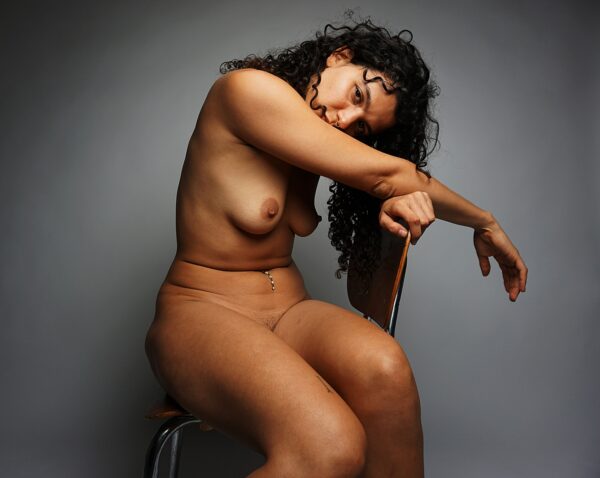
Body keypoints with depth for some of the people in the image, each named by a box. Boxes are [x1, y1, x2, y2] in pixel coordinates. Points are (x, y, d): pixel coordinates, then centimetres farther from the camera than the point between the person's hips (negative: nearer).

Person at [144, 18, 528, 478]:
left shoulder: (311, 142, 7)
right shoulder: (249, 88, -14)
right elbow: (382, 173, -14)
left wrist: (405, 196, -14)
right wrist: (487, 224, 0)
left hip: (290, 310, 6)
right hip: (202, 309, -6)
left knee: (383, 364, -29)